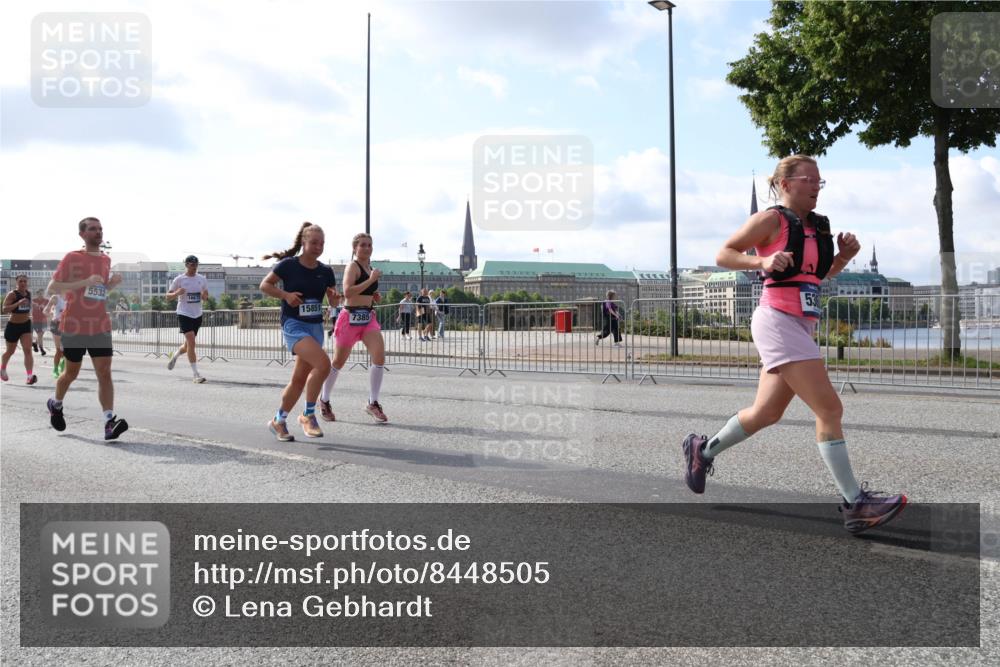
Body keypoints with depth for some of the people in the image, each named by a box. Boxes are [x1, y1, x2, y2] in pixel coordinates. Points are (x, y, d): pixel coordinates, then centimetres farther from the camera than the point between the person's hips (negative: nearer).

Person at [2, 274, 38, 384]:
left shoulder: (29, 294, 3)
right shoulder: (12, 294, -15)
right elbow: (4, 310, -26)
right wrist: (18, 303, -36)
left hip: (26, 325, 3)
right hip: (13, 326, -3)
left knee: (28, 350, -13)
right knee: (10, 351, 14)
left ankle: (30, 376, -22)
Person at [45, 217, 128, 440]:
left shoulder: (106, 260, 11)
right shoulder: (72, 258, -6)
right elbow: (52, 288, -11)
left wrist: (113, 283, 2)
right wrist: (85, 282, -22)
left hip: (101, 327, 3)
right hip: (74, 327, -3)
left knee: (105, 373, -9)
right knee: (71, 373, 12)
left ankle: (109, 422, -17)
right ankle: (56, 405, 41)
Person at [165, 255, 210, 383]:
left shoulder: (202, 279, 6)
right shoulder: (179, 280, -5)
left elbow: (205, 297, 15)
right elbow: (168, 296, -1)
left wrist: (204, 295, -10)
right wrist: (177, 293, -22)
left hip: (197, 315, 5)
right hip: (184, 314, -5)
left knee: (188, 345, 14)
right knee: (191, 341, -17)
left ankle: (175, 355, 48)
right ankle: (196, 375, -15)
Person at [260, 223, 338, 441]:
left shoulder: (325, 271, 4)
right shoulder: (288, 265, -7)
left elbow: (333, 300, 9)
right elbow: (264, 285, 0)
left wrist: (335, 297, -14)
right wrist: (286, 295, -14)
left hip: (316, 326, 6)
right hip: (294, 324, -5)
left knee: (299, 378, 9)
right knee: (323, 363, -26)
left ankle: (279, 421, 28)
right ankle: (308, 415, -10)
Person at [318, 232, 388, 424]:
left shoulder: (370, 268, 15)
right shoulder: (352, 266, -9)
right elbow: (347, 292, -24)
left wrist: (374, 296, 10)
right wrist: (371, 280, -22)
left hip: (368, 318, 6)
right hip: (351, 318, -6)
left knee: (379, 356, -13)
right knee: (338, 362, 7)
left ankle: (373, 403, -6)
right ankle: (324, 400, 27)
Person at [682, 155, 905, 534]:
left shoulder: (817, 226, 16)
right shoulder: (771, 219, -6)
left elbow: (824, 273, 27)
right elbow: (723, 255, -6)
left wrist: (845, 255, 8)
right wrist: (762, 262, -21)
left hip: (802, 327, 9)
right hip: (778, 322, -9)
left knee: (767, 413, 15)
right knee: (830, 409, -12)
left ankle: (703, 450, 33)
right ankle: (854, 504, -8)